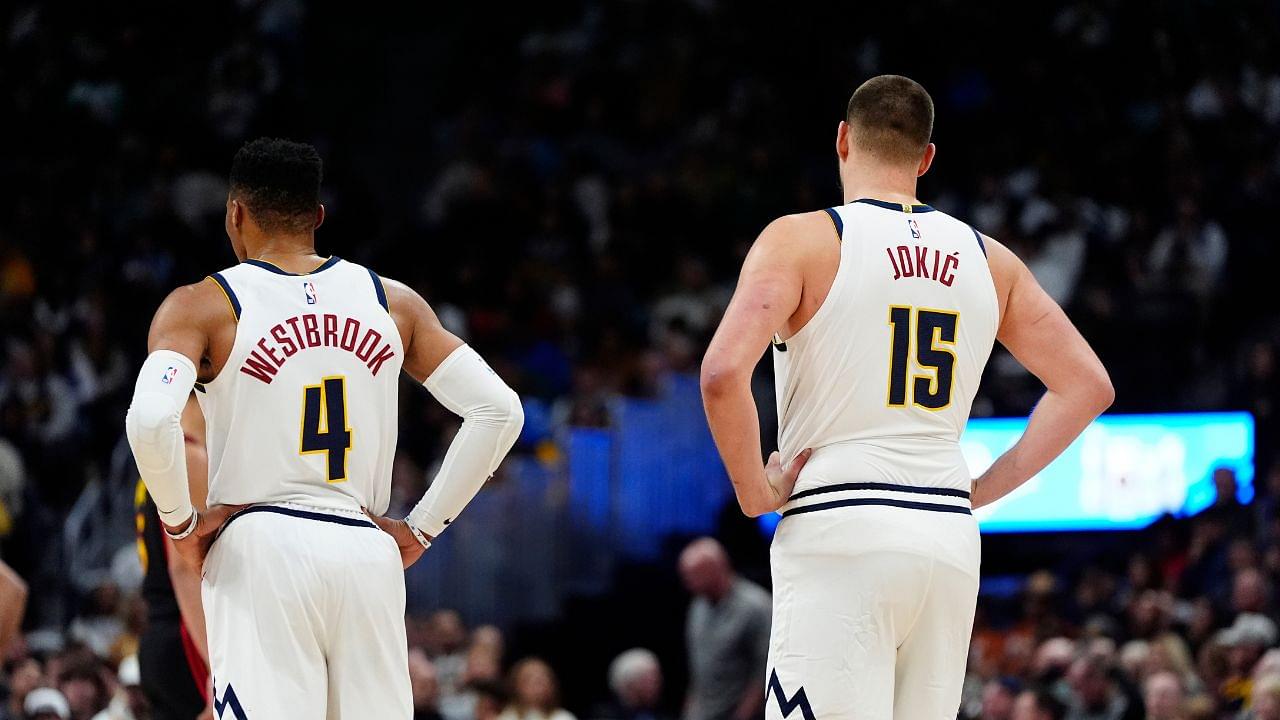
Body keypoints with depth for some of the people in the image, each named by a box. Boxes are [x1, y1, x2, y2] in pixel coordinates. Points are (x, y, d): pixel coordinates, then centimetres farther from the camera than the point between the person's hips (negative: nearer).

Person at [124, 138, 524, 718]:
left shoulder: (200, 306, 1)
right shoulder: (392, 301, 12)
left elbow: (150, 419, -17)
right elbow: (499, 410, 6)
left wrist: (178, 520, -1)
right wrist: (422, 528, 11)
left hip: (261, 552, -3)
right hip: (368, 558, 3)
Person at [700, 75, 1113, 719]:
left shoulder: (802, 240, -3)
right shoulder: (987, 259, 13)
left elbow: (722, 372, -17)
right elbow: (1087, 386, 16)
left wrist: (755, 492, -4)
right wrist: (984, 490, 15)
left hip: (838, 533, -5)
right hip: (951, 539, 5)